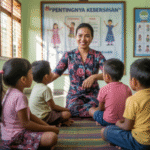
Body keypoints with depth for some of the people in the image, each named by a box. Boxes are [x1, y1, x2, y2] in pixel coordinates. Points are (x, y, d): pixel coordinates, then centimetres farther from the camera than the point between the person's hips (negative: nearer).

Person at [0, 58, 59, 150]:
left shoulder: (11, 92, 7)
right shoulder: (19, 97, -25)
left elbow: (29, 115, 10)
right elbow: (25, 123, -23)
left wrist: (47, 126, 5)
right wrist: (49, 128, -15)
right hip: (15, 138, -10)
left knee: (53, 131, 16)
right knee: (52, 137, -27)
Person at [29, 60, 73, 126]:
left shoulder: (36, 87, 8)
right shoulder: (45, 89, -21)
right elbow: (53, 107, -15)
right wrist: (65, 109, 0)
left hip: (36, 115, 10)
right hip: (43, 117, -10)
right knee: (67, 114, -15)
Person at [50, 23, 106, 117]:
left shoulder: (97, 55, 5)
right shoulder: (69, 56, 7)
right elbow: (55, 74, 1)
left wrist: (94, 77, -27)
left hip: (93, 95, 0)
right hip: (74, 94, 1)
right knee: (74, 109, -33)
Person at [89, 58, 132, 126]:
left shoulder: (104, 90, -13)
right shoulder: (127, 88, -3)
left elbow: (101, 108, 0)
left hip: (108, 121, -4)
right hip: (124, 120, 5)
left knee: (91, 109, 18)